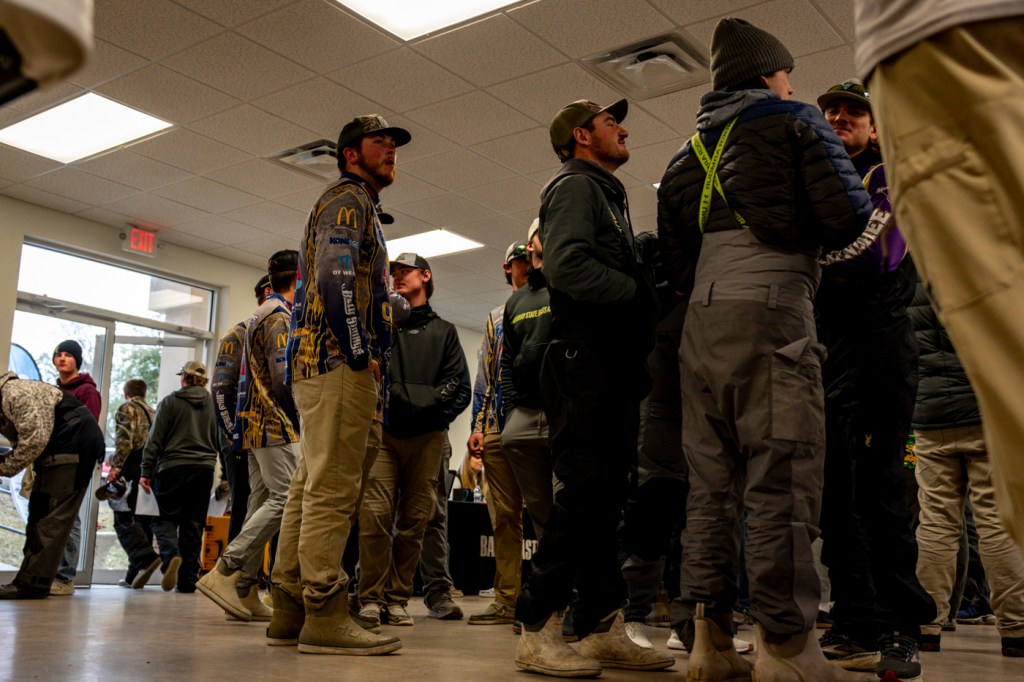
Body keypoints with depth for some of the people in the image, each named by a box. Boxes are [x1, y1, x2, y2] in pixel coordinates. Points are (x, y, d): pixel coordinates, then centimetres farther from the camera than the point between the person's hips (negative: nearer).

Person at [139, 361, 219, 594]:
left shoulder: (170, 402, -1)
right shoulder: (212, 405, 8)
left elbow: (155, 440, -3)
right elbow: (217, 441, 12)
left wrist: (146, 472, 0)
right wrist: (212, 471, 20)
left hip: (173, 468, -3)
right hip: (204, 469, 3)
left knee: (165, 517, 7)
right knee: (193, 524, 5)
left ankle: (171, 555, -22)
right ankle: (187, 581, 5)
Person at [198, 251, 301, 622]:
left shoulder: (259, 315, 23)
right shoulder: (280, 316, -8)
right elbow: (283, 377, -16)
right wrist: (299, 420, -6)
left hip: (255, 424, 10)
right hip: (278, 424, -10)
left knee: (262, 502, 7)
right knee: (285, 499, -12)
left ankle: (245, 591, 5)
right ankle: (225, 571, -15)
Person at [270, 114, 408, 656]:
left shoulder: (356, 206, 30)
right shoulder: (349, 200, -1)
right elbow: (336, 279, -17)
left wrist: (367, 360, 19)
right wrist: (362, 356, -17)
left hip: (318, 366, 11)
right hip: (339, 364, -11)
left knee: (312, 488, 8)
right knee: (332, 489, -12)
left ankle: (290, 611, 11)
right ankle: (324, 616, -11)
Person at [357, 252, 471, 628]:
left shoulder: (444, 331, 19)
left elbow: (459, 387, 8)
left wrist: (433, 413, -8)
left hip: (426, 437, 1)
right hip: (383, 431, 0)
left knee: (414, 520, 0)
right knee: (375, 514, -11)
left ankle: (397, 598, 6)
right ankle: (371, 597, -4)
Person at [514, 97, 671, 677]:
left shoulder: (609, 195, 29)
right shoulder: (576, 186, -2)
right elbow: (567, 265, -19)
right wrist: (641, 292, -11)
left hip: (616, 366, 9)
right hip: (586, 361, -9)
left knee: (604, 498, 8)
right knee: (584, 493, -12)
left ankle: (603, 630, 12)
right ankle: (539, 632, -7)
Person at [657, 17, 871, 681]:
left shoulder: (687, 154, 26)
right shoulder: (793, 120, 8)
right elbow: (846, 215, -4)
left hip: (701, 319, 7)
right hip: (771, 302, -6)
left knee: (712, 479, 5)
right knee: (783, 474, -10)